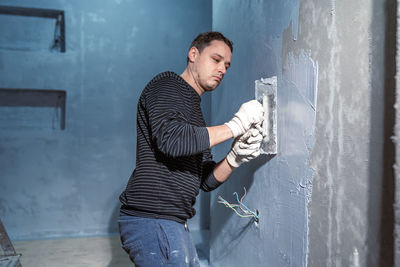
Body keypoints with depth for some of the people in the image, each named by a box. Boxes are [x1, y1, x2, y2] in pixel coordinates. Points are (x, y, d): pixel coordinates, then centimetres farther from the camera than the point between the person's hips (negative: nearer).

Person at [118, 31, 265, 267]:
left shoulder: (194, 111, 21)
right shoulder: (166, 85, -4)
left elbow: (207, 181, 13)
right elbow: (171, 139, -25)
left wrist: (235, 158, -6)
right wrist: (235, 126, -17)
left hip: (172, 223, 9)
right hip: (151, 220, -9)